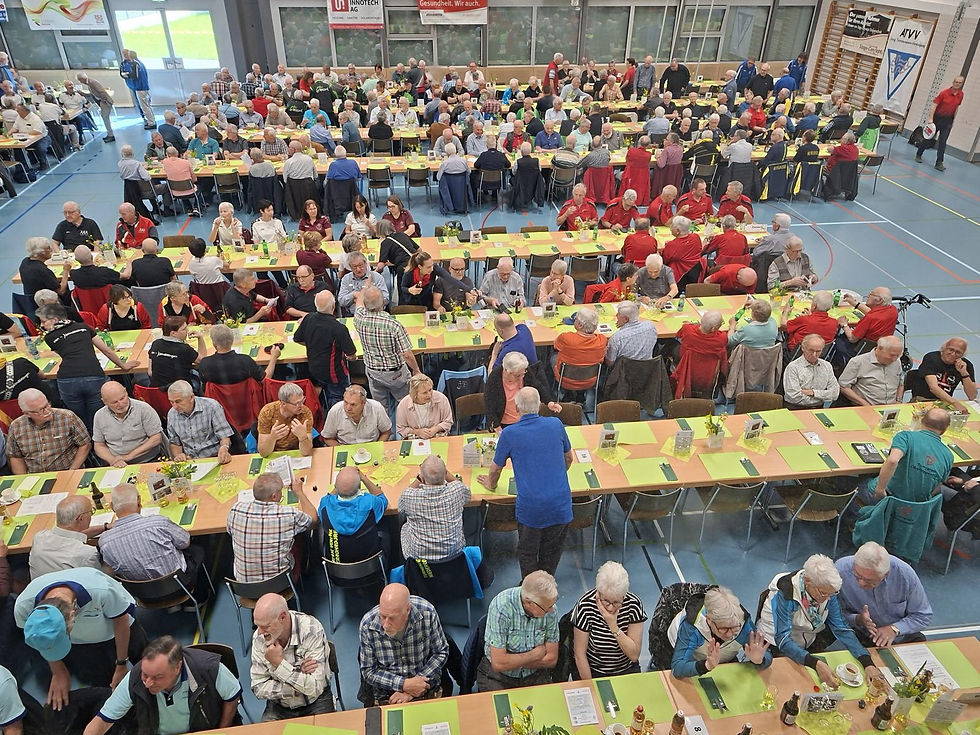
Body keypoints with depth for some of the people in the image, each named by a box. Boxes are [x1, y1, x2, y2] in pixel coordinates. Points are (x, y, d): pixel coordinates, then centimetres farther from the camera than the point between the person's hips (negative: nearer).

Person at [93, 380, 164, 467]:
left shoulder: (143, 408, -3)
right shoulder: (99, 416, 7)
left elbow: (156, 438, -5)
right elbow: (99, 446, 14)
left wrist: (129, 456, -8)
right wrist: (113, 461, -6)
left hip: (147, 462, -2)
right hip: (116, 466, 3)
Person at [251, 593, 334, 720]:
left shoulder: (312, 631, -21)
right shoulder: (258, 638, -10)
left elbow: (315, 688, -23)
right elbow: (258, 688, -7)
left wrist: (279, 663, -26)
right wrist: (298, 674, -20)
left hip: (315, 704, -3)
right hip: (279, 706, 3)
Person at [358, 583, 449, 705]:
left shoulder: (427, 612, -17)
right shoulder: (367, 625, -17)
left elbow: (441, 652, -3)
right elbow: (369, 671, -5)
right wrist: (404, 685, -18)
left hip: (426, 692, -1)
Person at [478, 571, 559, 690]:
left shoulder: (550, 609, -11)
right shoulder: (501, 606, -24)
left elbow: (551, 659, -5)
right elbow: (498, 663, -24)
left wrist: (513, 661, -13)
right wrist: (535, 654, -14)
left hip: (535, 676, 4)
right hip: (498, 676, -4)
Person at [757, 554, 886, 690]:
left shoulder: (828, 593, -13)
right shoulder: (785, 593, -31)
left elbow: (842, 629, -9)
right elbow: (782, 639, -34)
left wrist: (867, 663, -22)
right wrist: (816, 664, -45)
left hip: (808, 643, 5)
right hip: (776, 647, -5)